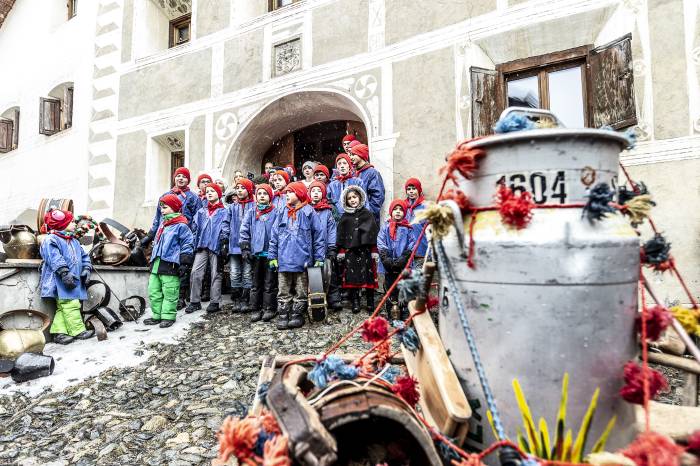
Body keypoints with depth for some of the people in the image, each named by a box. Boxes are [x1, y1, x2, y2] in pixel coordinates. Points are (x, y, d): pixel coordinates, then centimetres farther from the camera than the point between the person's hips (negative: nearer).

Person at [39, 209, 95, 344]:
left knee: (62, 307, 7)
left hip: (74, 280, 8)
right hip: (61, 282, -8)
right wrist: (64, 272, -27)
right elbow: (54, 258, -18)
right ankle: (78, 331, -9)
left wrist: (86, 269, 7)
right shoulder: (51, 240, -5)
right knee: (71, 305, -11)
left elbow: (84, 256, 24)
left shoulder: (74, 241, 22)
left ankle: (58, 332, 8)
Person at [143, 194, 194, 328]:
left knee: (169, 293, -3)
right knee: (153, 291, 12)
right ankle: (157, 315, 22)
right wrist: (152, 259, 28)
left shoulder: (181, 226, -8)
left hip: (170, 264, -9)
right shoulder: (162, 224, 20)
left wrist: (184, 263, -14)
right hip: (156, 263, 9)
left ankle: (168, 316, 7)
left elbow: (188, 245, -10)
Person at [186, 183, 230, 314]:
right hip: (201, 246, 4)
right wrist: (193, 244, 10)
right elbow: (195, 229, 17)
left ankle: (214, 302, 7)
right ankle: (195, 301, 4)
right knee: (196, 272, -4)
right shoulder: (201, 212, 19)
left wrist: (224, 244, -14)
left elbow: (225, 229, -4)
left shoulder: (223, 212, 5)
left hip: (215, 246, -4)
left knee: (215, 274, 1)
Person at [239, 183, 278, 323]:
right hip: (255, 253, 3)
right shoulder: (251, 213, 9)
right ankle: (256, 309, 19)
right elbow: (244, 231, 5)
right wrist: (245, 249, -4)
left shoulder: (275, 212, 0)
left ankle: (270, 309, 15)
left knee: (270, 283, 4)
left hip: (270, 253, -3)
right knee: (256, 283, 11)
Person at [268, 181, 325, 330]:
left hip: (302, 260, -3)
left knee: (301, 291, 8)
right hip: (284, 260, 3)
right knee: (283, 291, 8)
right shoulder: (282, 213, 9)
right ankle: (283, 316, 16)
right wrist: (273, 256, 3)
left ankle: (297, 315, 19)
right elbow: (274, 236, 9)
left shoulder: (309, 212, -2)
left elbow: (318, 236, -2)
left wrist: (319, 258, -4)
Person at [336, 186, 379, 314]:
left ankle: (370, 302, 10)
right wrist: (341, 251, 4)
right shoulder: (345, 217, 11)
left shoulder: (367, 214, 5)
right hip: (350, 250, 2)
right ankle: (355, 302, 9)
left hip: (365, 250, -2)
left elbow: (373, 232, 1)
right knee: (352, 276, 1)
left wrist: (374, 251, -4)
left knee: (368, 275, -1)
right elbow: (341, 235, 11)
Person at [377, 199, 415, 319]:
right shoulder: (385, 227, 5)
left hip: (404, 266, -1)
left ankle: (405, 316, 14)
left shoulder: (408, 228, 4)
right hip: (389, 267, 1)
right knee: (390, 291, 9)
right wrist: (387, 260, -13)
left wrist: (403, 259, -13)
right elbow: (380, 245, -2)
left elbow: (411, 246, -2)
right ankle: (391, 316, 19)